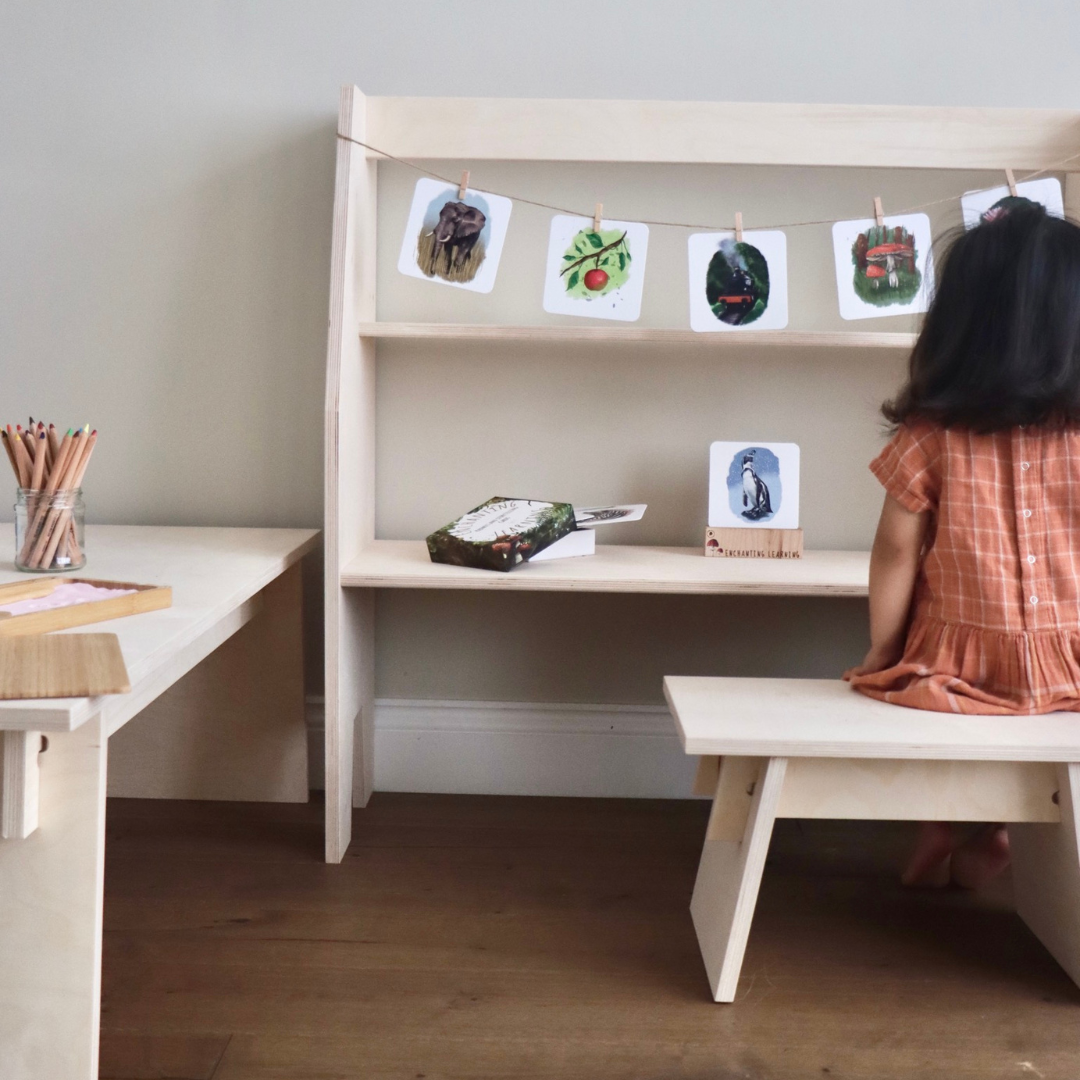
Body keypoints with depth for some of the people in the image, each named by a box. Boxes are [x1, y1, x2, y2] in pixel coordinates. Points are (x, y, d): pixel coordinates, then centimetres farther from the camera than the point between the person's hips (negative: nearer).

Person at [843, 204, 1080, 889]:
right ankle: (987, 835, 32)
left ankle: (946, 824, 29)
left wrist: (881, 657, 5)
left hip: (952, 666, -1)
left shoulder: (931, 435, -12)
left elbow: (896, 555, -8)